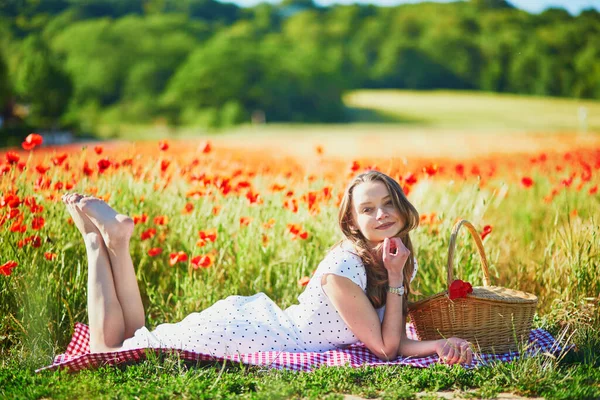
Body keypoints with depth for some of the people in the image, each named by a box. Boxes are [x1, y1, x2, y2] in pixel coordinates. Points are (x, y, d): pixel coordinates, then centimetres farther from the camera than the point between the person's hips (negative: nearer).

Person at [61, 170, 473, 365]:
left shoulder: (401, 258, -3)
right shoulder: (343, 269, -30)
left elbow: (392, 340, -1)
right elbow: (384, 349, -25)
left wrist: (440, 344, -18)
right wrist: (395, 279, -25)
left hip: (256, 314, 8)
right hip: (231, 332, -8)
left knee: (136, 339, 24)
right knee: (108, 350, 6)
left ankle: (116, 238, 26)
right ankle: (99, 240, 17)